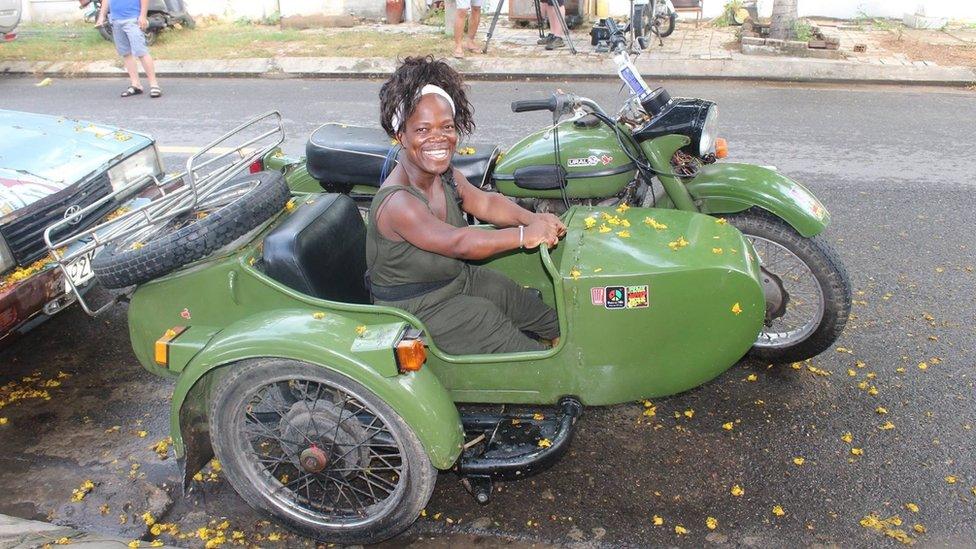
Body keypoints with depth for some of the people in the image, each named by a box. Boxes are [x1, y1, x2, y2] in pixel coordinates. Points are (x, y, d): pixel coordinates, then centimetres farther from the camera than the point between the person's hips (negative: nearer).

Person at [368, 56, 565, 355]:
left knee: (555, 324, 16)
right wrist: (523, 235, -37)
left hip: (461, 279, 9)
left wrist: (533, 218, -17)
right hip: (417, 309, -9)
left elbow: (485, 202, 1)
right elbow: (458, 242, -39)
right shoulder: (396, 202, -32)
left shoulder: (445, 175, -5)